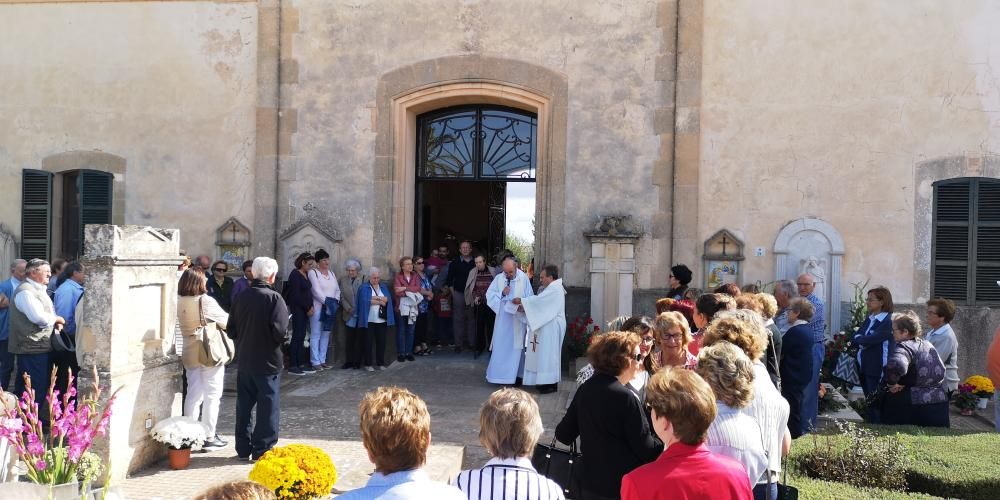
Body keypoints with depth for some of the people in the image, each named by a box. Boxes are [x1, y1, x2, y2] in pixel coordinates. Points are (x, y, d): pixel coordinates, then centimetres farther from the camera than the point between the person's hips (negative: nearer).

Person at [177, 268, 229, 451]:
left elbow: (185, 326, 10)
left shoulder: (180, 302, -1)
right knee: (212, 395, 2)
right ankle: (208, 437, 5)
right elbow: (227, 322, -10)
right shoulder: (206, 301, -17)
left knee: (193, 394, 14)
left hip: (190, 354, 6)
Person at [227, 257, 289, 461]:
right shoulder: (274, 298, -14)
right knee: (268, 406, 5)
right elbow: (280, 331, -22)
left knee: (244, 405, 15)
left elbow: (231, 331, 6)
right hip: (268, 362, -5)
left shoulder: (241, 297, 2)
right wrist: (284, 337, -1)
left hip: (244, 362, 5)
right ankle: (262, 450, 8)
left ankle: (243, 448, 24)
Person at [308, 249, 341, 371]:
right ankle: (315, 362, -2)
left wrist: (336, 301, -3)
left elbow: (337, 290, 14)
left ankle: (322, 361, 13)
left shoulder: (332, 273, 16)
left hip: (330, 309, 6)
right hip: (318, 308, -6)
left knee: (326, 335, 8)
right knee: (315, 335, -5)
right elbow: (316, 291, -13)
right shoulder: (313, 273, -4)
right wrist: (327, 301, -16)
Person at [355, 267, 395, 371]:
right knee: (368, 342, 0)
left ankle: (380, 363, 16)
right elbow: (365, 301, -15)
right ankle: (367, 364, 8)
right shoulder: (364, 287, 0)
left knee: (381, 342, 6)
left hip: (382, 320, 4)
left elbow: (387, 299, -3)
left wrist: (374, 298, -14)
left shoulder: (383, 287, 13)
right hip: (368, 320, -4)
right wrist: (381, 301, -8)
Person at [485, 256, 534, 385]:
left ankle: (516, 374, 16)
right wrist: (501, 294, -15)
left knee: (516, 346, 6)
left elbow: (530, 299, -5)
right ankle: (496, 374, 16)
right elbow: (489, 295, 1)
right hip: (502, 318, 2)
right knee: (500, 346, 6)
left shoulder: (524, 278, -7)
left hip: (518, 319, -2)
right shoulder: (498, 278, 0)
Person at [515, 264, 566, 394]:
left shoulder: (555, 289, -16)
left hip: (551, 327, -10)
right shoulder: (549, 288, 15)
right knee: (543, 354, 11)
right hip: (545, 326, 10)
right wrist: (524, 307, -2)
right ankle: (545, 381, 17)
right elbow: (538, 303, 12)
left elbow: (538, 300, -22)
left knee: (548, 353, -6)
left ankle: (551, 383, 0)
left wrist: (521, 301, -13)